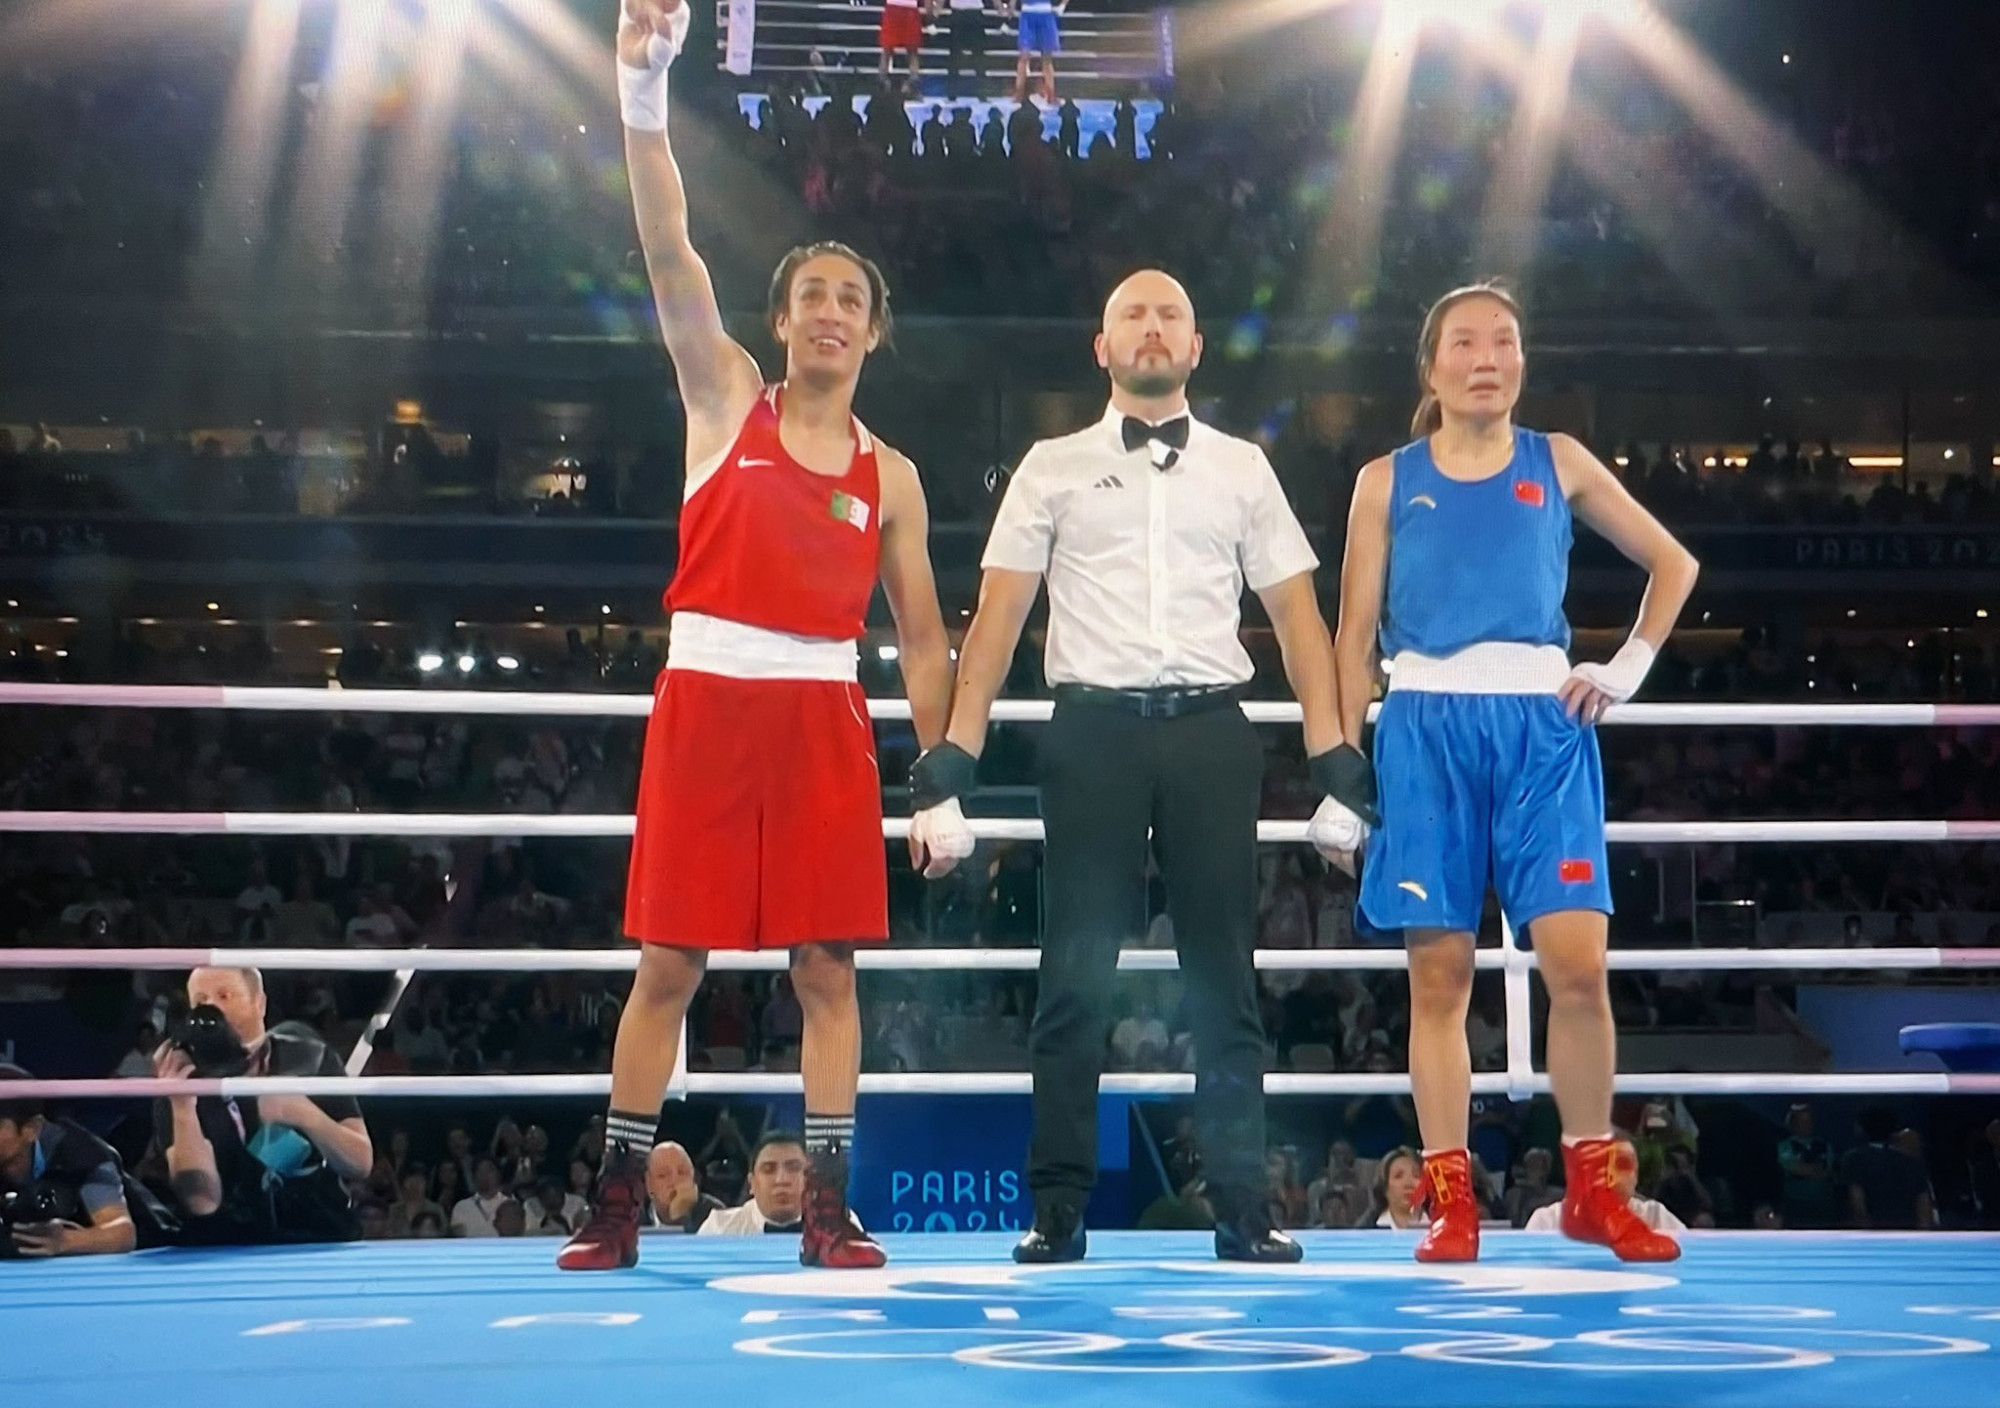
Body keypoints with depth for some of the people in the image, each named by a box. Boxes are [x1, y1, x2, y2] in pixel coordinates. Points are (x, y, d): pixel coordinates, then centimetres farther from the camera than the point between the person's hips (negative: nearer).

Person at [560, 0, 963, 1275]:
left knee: (827, 966, 2)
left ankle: (829, 1208, 9)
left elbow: (923, 637, 12)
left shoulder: (890, 476, 11)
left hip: (824, 716, 2)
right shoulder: (725, 398, 7)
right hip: (707, 702, -1)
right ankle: (619, 1206, 11)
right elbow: (671, 254, -8)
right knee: (668, 963, 2)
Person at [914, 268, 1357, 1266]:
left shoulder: (1242, 468, 13)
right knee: (1077, 979, -2)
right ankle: (1058, 1213, 4)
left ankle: (1243, 1213, 9)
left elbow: (1295, 613, 10)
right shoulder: (1053, 467, 11)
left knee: (1224, 980, 3)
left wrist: (1330, 757, 0)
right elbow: (999, 614, 5)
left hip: (1211, 731, 1)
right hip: (1094, 729, -1)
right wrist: (953, 757, -4)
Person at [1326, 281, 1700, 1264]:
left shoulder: (1558, 464, 11)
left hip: (1541, 723, 0)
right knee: (1439, 974, 0)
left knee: (1576, 963, -9)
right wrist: (1344, 758, 0)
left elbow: (1673, 564, 19)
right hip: (1425, 729, 0)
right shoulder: (1388, 481, 9)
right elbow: (1356, 634, 8)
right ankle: (1452, 1201, 6)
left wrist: (1626, 671, 8)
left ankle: (1591, 1190, 5)